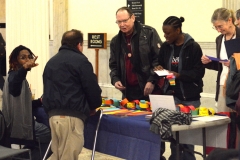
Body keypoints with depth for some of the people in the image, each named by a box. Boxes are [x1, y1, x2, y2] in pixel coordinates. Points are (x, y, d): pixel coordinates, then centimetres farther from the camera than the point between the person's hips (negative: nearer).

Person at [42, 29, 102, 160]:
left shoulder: (51, 62, 21)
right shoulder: (80, 60, -2)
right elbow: (92, 88, -3)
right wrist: (93, 106, 14)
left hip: (53, 114, 7)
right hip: (71, 115, -7)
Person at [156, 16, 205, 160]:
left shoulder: (193, 47, -11)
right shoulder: (166, 46, 4)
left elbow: (199, 72, -12)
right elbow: (161, 63, 16)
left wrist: (179, 75, -22)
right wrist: (160, 68, -7)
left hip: (190, 96, -4)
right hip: (172, 94, 4)